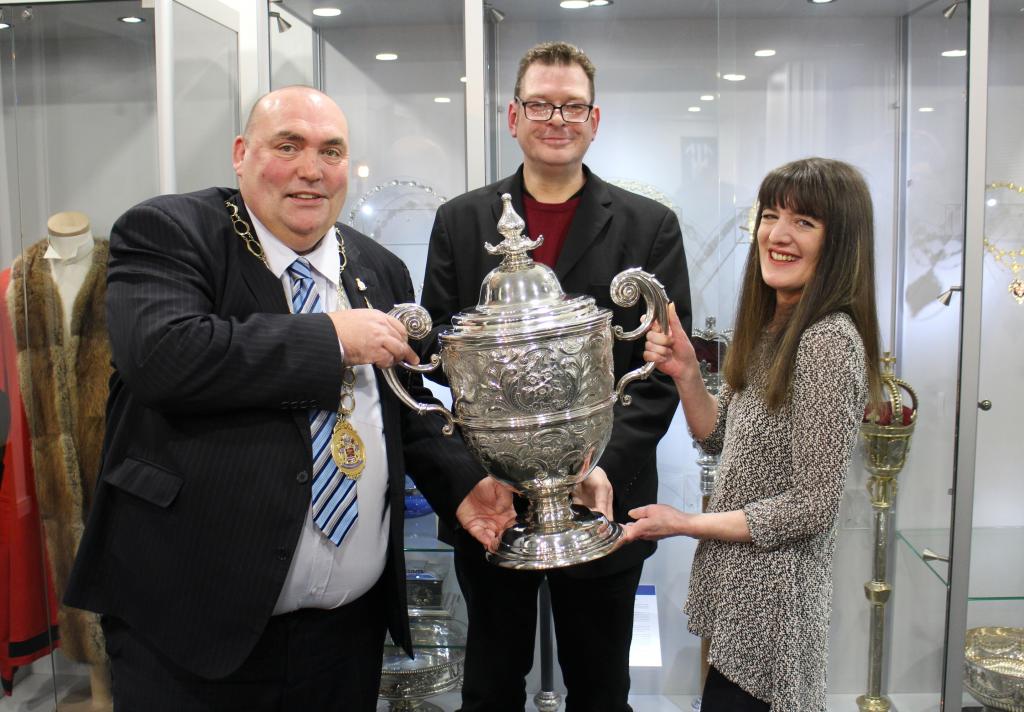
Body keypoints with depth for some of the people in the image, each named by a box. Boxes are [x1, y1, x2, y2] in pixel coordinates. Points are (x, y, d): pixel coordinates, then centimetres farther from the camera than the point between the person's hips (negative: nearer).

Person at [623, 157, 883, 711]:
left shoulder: (828, 340, -22)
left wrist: (686, 524, -15)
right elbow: (719, 440, 11)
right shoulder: (771, 327, 5)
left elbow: (813, 504, -22)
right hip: (738, 585, 8)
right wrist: (685, 372, -6)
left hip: (771, 599, -8)